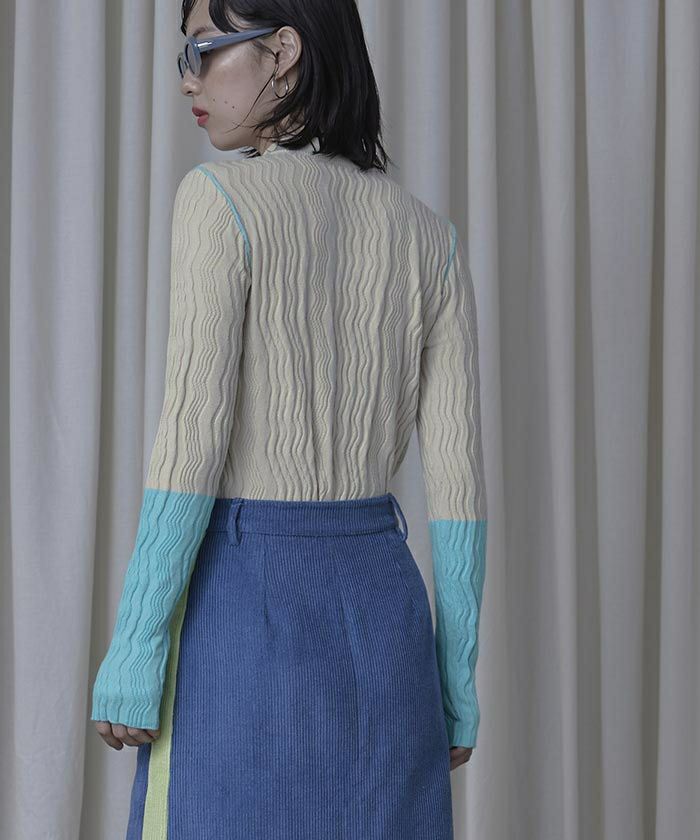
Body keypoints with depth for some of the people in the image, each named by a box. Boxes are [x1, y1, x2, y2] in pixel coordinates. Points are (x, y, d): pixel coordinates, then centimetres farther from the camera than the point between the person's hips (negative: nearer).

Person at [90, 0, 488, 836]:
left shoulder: (219, 198, -10)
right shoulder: (429, 235, 6)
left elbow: (192, 442, -16)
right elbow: (458, 476, 4)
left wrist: (132, 650, -11)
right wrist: (457, 673, 10)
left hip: (246, 600, -5)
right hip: (382, 603, 5)